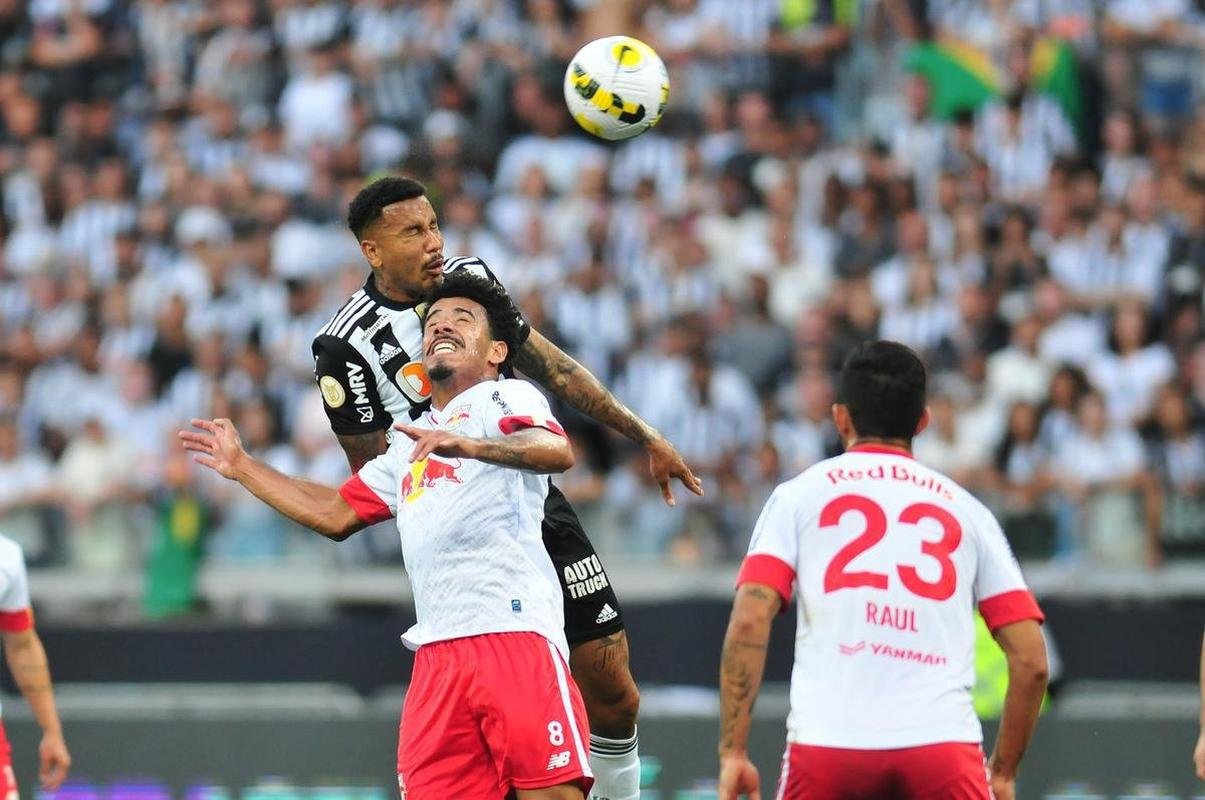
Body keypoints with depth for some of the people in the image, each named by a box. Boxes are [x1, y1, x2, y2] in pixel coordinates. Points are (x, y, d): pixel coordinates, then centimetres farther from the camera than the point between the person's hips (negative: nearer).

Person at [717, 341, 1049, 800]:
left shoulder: (798, 496, 14)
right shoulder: (966, 509, 18)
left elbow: (749, 622, -1)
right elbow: (1031, 661, 12)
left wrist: (732, 753, 1)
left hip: (826, 740, 0)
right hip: (943, 741, 0)